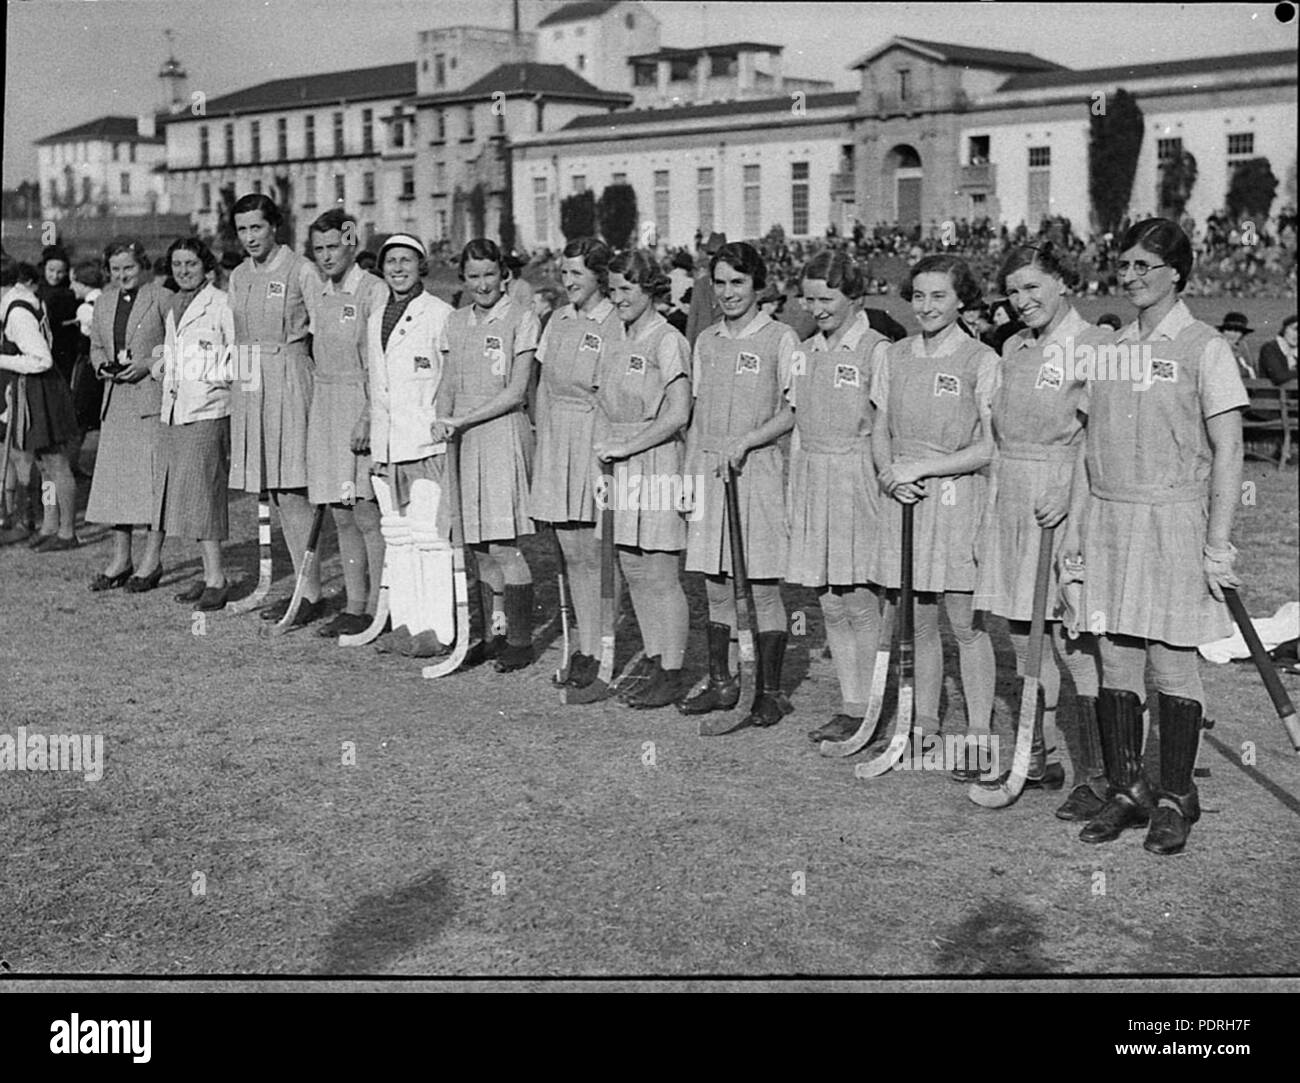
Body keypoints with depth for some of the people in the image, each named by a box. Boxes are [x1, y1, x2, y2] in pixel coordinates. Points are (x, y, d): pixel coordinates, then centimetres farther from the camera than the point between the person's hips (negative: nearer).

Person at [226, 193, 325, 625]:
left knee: (291, 491, -9)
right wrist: (238, 378, 13)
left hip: (289, 378, -7)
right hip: (248, 385, 7)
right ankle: (305, 585, 14)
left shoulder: (301, 270, -6)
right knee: (276, 494, 7)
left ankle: (312, 593, -4)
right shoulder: (238, 277, 14)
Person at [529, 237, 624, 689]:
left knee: (595, 554, -4)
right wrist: (541, 438, 12)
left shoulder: (616, 325, -9)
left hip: (596, 441, -6)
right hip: (556, 442, 7)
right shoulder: (558, 321, 13)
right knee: (570, 553, 9)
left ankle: (603, 653, 4)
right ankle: (584, 647, 18)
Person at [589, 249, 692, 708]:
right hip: (620, 465, 8)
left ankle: (672, 672, 5)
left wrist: (625, 447, -15)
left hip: (656, 461, -8)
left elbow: (677, 415, -16)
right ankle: (651, 657, 24)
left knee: (661, 575, -3)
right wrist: (603, 450, 2)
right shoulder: (617, 342, 12)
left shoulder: (668, 342, -10)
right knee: (632, 570, 12)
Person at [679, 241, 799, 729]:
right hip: (708, 469, 5)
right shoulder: (706, 341, 14)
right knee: (715, 586, 10)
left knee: (763, 588, -2)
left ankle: (769, 692, 6)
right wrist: (687, 475, 12)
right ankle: (720, 682, 20)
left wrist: (746, 440, -17)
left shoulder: (780, 339, -2)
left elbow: (793, 412, -6)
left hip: (758, 469, -5)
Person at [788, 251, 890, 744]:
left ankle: (873, 713, 7)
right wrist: (793, 491, 16)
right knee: (830, 605, 9)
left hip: (858, 482, -7)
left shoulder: (876, 352, -8)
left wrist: (893, 483, -17)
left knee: (861, 604, -3)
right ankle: (850, 708, 17)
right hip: (812, 482, 7)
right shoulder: (809, 352, 13)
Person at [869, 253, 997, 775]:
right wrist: (888, 471, -7)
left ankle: (978, 738, 4)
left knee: (966, 624, -2)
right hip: (904, 497, 5)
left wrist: (919, 468, -13)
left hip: (959, 497, -5)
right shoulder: (896, 356, 9)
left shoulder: (981, 361, -6)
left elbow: (990, 447, -10)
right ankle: (925, 726, 22)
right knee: (919, 623, 11)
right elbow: (879, 432, 14)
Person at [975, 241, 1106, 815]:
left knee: (1070, 638, -8)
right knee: (1023, 639, 11)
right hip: (1009, 501, 8)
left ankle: (1094, 774, -1)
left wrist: (1069, 494, -24)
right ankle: (1039, 759, 22)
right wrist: (990, 510, 18)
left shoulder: (1093, 346, -8)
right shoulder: (1013, 348, 16)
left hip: (1063, 501, -7)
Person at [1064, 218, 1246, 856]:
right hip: (1109, 521, 5)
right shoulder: (1110, 347, 11)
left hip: (1172, 519, -5)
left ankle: (1176, 799, 11)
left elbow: (1227, 453, -7)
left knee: (1172, 660, 0)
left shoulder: (1205, 349, -5)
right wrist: (1074, 526, 11)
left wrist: (1217, 543, -12)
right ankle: (1126, 791, 17)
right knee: (1115, 660, 7)